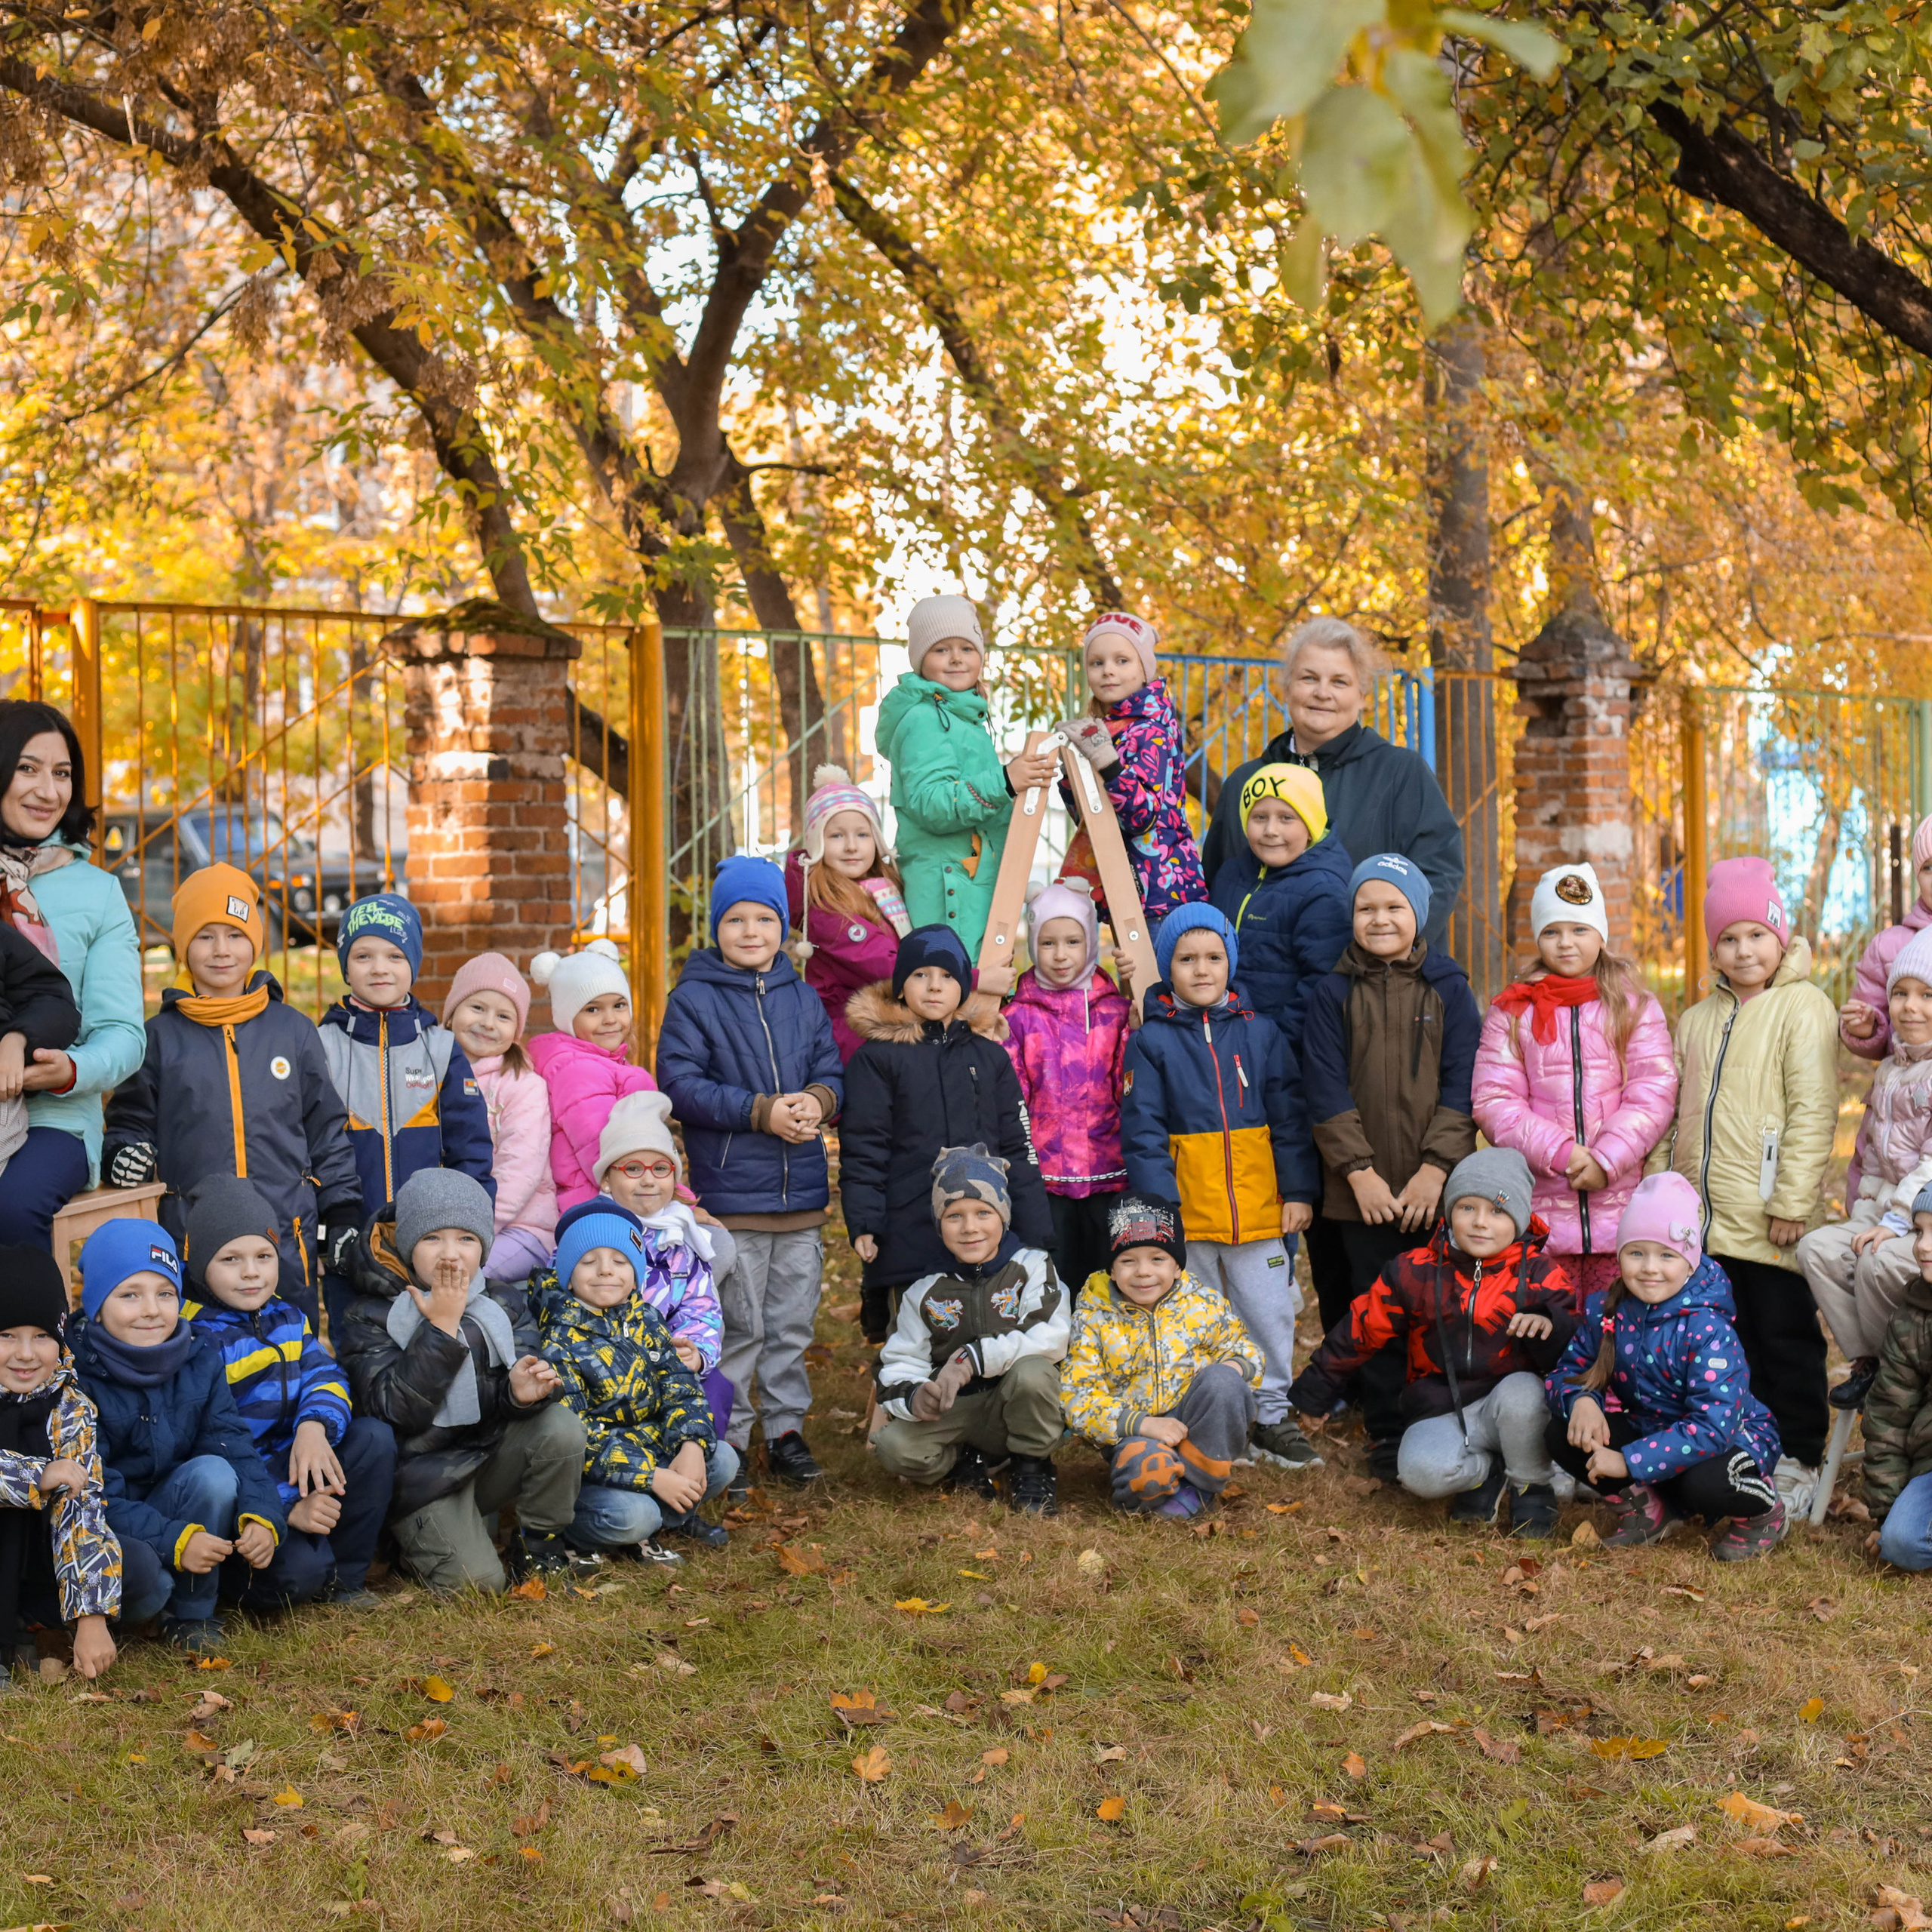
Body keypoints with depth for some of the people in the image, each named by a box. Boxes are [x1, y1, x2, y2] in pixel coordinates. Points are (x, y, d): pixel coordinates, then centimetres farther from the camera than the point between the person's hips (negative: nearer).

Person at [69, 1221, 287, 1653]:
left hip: (175, 1513, 5)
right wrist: (172, 1541, -32)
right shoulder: (76, 1377, -18)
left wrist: (262, 1517, -26)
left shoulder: (200, 1358, -2)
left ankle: (193, 1615, -10)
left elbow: (234, 1448, -7)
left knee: (212, 1472, -25)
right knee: (140, 1571, -37)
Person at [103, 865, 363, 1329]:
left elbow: (327, 1130, 12)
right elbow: (131, 1121, 14)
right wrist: (126, 1154, -8)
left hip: (289, 1241, 1)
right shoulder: (160, 1037, 6)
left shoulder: (295, 1030, 9)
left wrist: (343, 1218, 8)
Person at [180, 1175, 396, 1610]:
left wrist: (314, 1427, -28)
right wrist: (288, 1507, -27)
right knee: (300, 1569, -32)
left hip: (292, 1470, 7)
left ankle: (345, 1577, -3)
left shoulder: (287, 1318, 9)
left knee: (374, 1438, -16)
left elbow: (324, 1377, -1)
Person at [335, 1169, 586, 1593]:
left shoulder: (505, 1302, 2)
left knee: (562, 1426, -24)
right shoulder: (370, 1319, -10)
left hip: (493, 1454, 4)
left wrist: (520, 1392, -31)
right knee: (479, 1579, -24)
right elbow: (400, 1410, -22)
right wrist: (442, 1327, -25)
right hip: (424, 1478, -4)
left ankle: (539, 1545, -3)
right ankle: (422, 1541, 10)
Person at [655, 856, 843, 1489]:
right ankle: (728, 1437, 12)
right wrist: (762, 1112, -16)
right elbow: (680, 1085, -11)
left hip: (802, 1192, 5)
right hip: (731, 1193, -4)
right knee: (738, 1327, 0)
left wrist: (817, 1100, -10)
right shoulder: (694, 999, -4)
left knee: (794, 1324, 11)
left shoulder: (802, 998, 11)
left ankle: (786, 1428, 22)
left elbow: (832, 1072, 14)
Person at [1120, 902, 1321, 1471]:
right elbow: (1142, 1131, -4)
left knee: (1270, 1313, 6)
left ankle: (1271, 1414, 21)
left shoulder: (1260, 1033, 5)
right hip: (1186, 1212, -1)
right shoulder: (1152, 1041, 0)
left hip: (1259, 1208, 1)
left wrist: (1298, 1191, 1)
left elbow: (1290, 1119, 6)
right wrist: (1158, 1204, -11)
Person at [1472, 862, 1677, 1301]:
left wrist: (1606, 1160, -12)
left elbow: (1654, 1093, 0)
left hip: (1621, 1205, 0)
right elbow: (1493, 1101, 0)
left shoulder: (1634, 1006, 9)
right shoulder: (1511, 1012, 9)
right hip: (1542, 1206, 0)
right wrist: (1559, 1153, -12)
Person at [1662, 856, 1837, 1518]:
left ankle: (1797, 1463, 12)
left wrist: (1792, 1203, -16)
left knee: (1785, 1340, 2)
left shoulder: (1802, 1007, -6)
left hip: (1768, 1221, -6)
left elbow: (1812, 1111, -12)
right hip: (1705, 1220, 6)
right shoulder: (1697, 1020, 16)